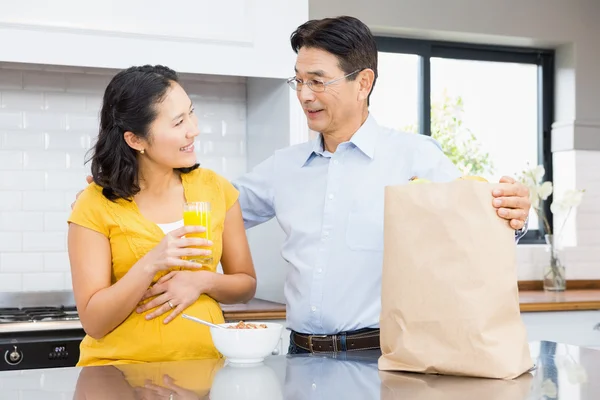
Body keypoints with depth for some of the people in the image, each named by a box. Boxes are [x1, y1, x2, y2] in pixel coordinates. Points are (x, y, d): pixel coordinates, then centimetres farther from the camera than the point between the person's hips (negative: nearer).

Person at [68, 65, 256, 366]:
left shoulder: (215, 189, 2)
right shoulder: (95, 206, -6)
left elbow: (246, 284, 11)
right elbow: (94, 323, -8)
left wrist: (203, 281, -8)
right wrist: (150, 265, -21)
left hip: (203, 364, 3)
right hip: (120, 374, -2)